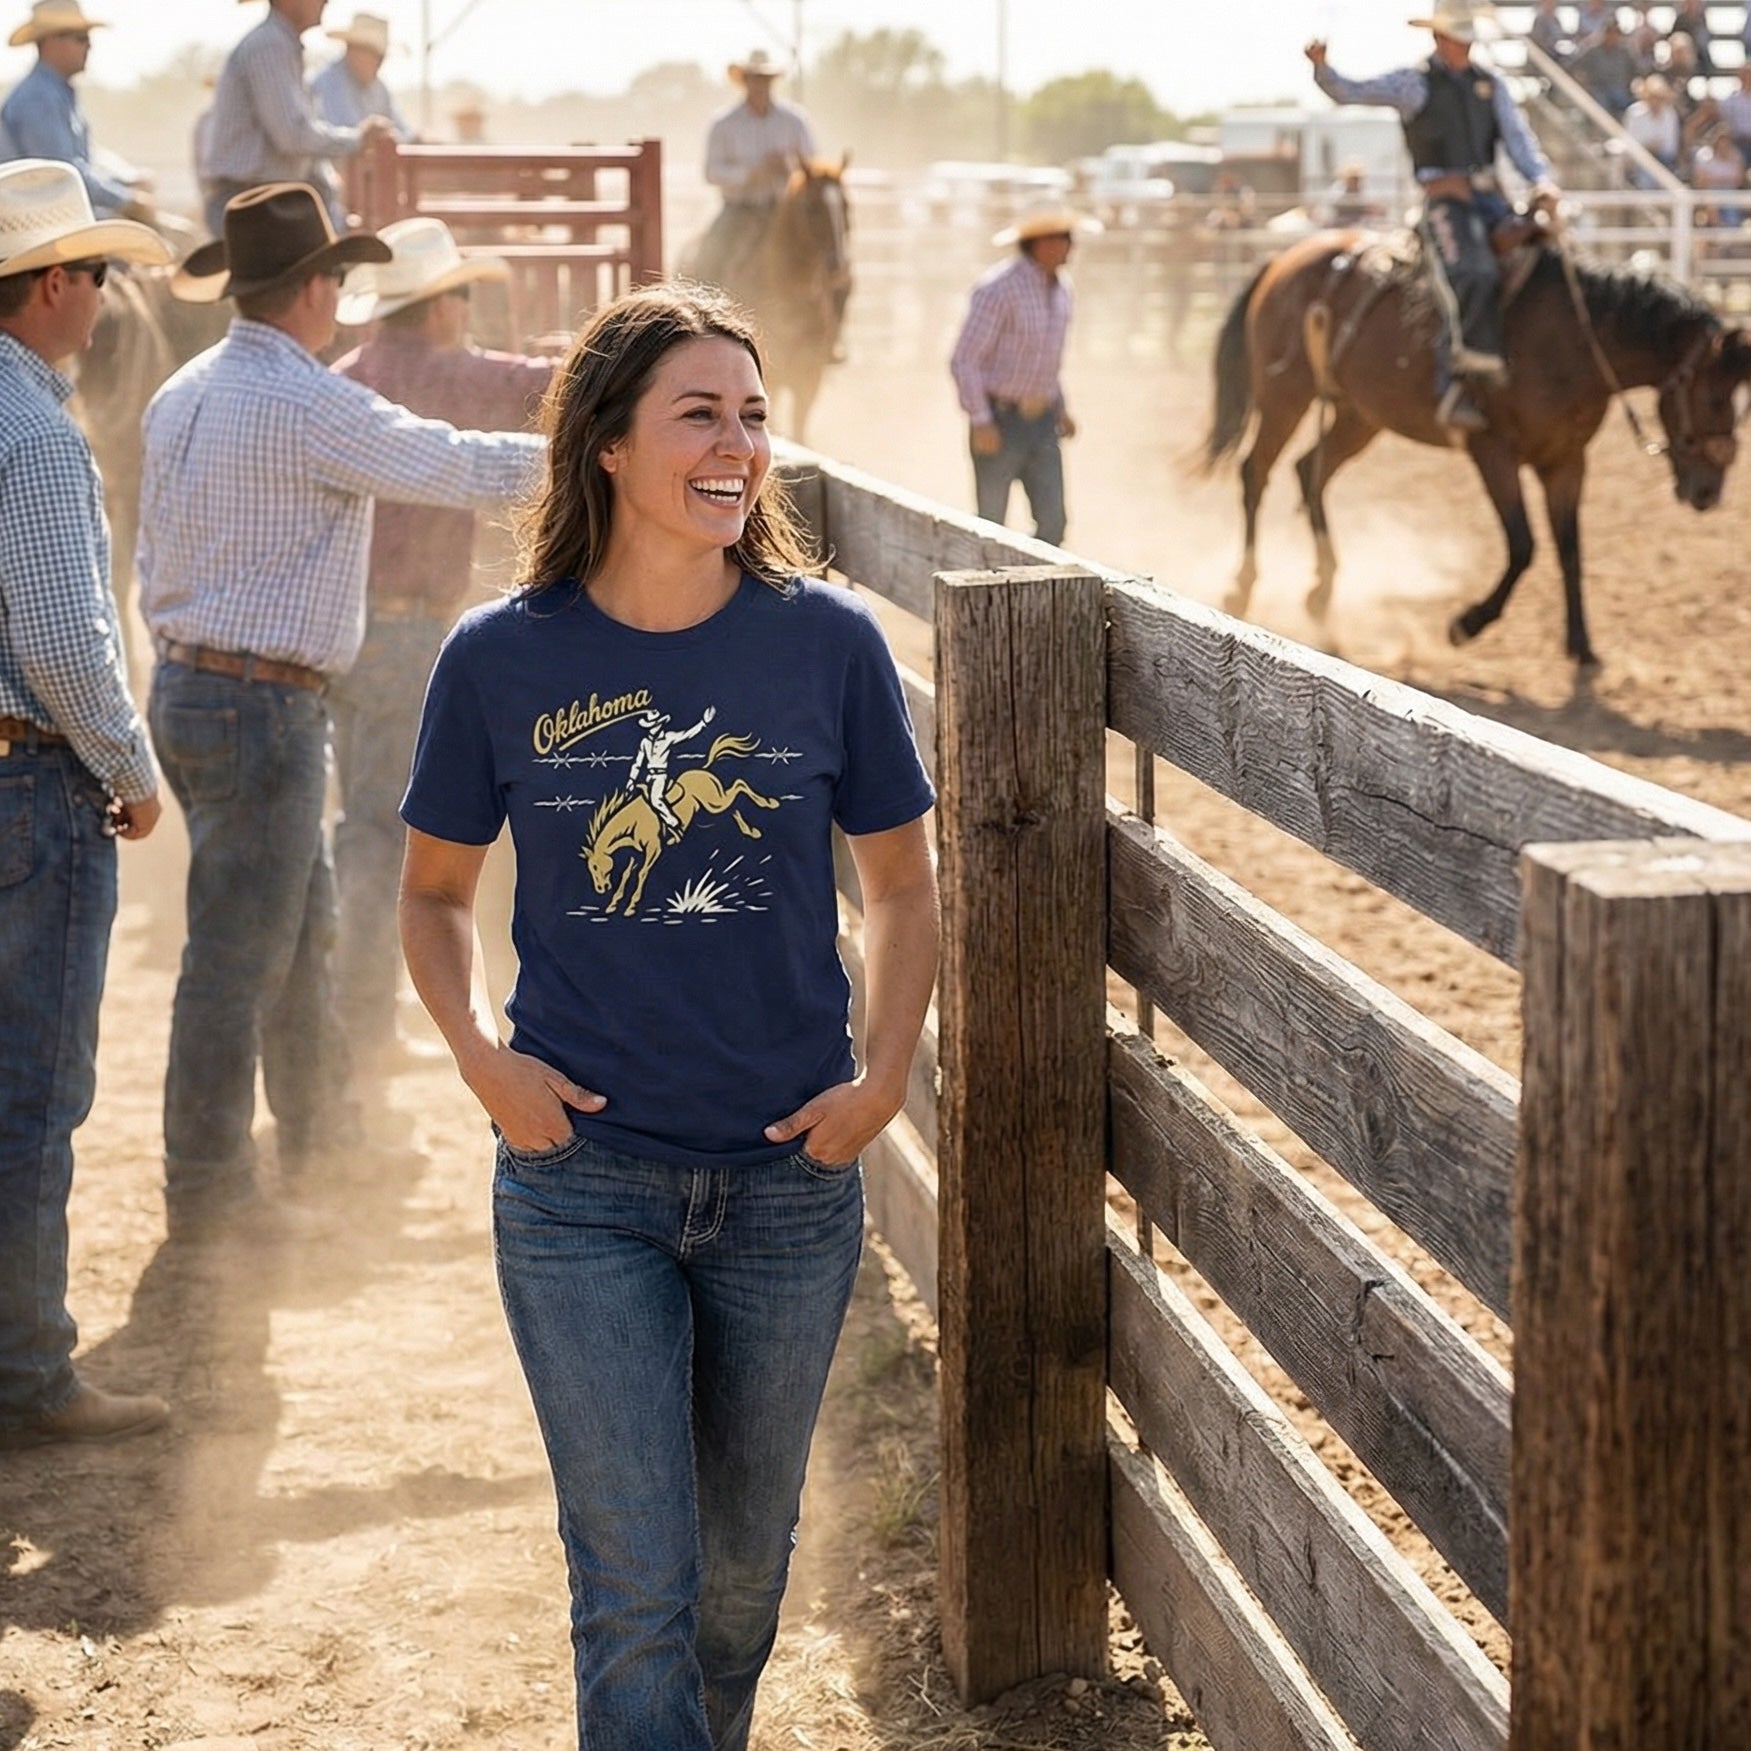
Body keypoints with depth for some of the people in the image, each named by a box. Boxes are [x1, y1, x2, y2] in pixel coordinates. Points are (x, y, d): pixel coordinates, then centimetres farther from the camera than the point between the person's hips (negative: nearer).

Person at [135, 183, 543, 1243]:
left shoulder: (182, 396, 10)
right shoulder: (312, 406, -18)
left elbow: (154, 558, 16)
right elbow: (461, 469, -12)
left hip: (186, 682, 10)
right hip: (264, 707, -10)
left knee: (302, 919, 22)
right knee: (239, 956, -1)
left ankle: (322, 1135, 36)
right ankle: (206, 1195, 7)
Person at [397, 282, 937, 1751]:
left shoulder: (827, 641, -6)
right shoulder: (503, 659, -7)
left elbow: (903, 883, 7)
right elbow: (434, 888, 8)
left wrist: (885, 1074, -5)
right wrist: (481, 1059, -7)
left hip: (790, 1180, 2)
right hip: (581, 1185, -1)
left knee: (745, 1563, 18)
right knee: (636, 1586, -2)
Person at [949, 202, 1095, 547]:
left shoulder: (1060, 288, 7)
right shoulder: (999, 289, -17)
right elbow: (963, 360, -17)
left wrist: (1059, 407, 15)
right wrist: (980, 422, -20)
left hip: (1041, 423, 7)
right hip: (999, 424, -6)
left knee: (1052, 524, 0)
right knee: (990, 529, 2)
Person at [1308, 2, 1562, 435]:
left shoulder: (1491, 85, 16)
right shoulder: (1414, 84, 5)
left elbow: (1518, 138, 8)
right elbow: (1349, 92, -2)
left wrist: (1541, 180, -10)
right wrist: (1322, 68, -23)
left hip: (1491, 199, 6)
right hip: (1445, 202, -6)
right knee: (1475, 277, -27)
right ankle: (1454, 387, -29)